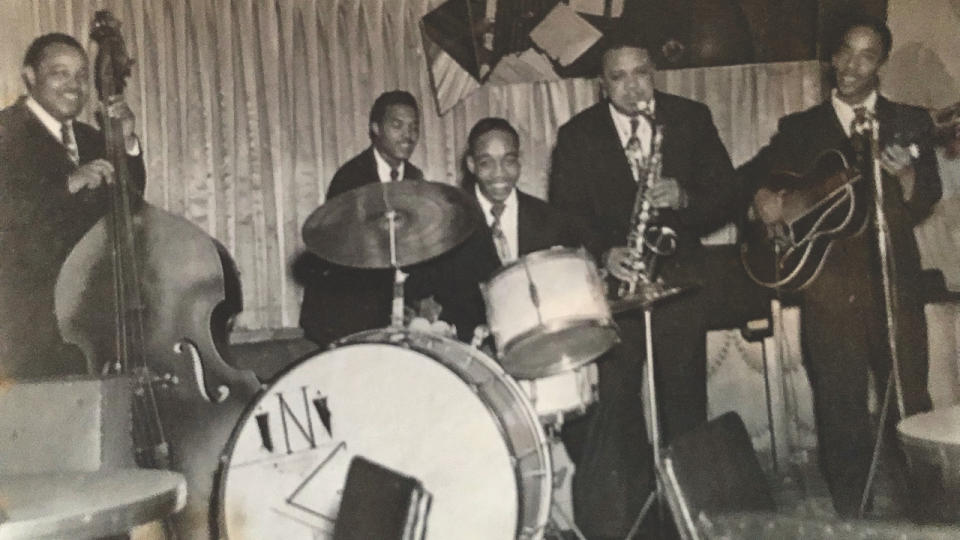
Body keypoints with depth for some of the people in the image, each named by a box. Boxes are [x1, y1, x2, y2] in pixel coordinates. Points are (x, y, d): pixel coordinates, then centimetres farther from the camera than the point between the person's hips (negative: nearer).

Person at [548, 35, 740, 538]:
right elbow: (566, 214, -2)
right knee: (615, 405, -5)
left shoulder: (692, 119, 4)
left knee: (685, 400, 5)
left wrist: (684, 199, -18)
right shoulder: (577, 134, 2)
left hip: (678, 277, 1)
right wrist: (604, 251, -19)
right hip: (612, 280, -1)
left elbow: (727, 195, 3)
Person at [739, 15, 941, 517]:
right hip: (829, 284, 0)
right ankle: (852, 517, 17)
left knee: (910, 405, 2)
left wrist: (904, 173, -21)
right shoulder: (800, 128, 11)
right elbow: (751, 171, 16)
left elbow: (923, 203, -1)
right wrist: (762, 195, -5)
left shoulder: (910, 123, 8)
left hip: (895, 281, 0)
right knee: (842, 413, 4)